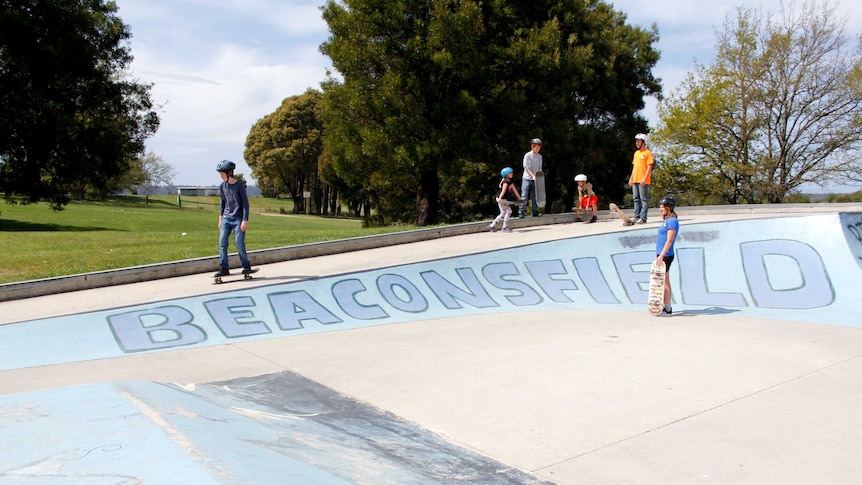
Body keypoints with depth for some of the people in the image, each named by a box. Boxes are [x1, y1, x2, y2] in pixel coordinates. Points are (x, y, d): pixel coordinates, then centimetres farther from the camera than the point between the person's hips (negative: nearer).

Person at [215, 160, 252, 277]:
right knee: (222, 242, -4)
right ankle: (224, 268, 1)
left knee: (239, 243, -8)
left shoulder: (239, 185, -7)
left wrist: (245, 220, -12)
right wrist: (220, 219, 16)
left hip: (238, 219, -5)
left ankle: (246, 265, 11)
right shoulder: (222, 186, 8)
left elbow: (245, 203, -7)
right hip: (226, 218, 5)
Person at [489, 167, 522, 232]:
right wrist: (500, 198, -38)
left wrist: (519, 198, 22)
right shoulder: (505, 182, -15)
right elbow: (503, 190, -28)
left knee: (503, 214, 13)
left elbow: (515, 190, 19)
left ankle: (492, 226, 17)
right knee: (508, 211, -9)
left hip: (505, 199, 10)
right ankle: (505, 227, -2)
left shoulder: (511, 182, 13)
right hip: (501, 199, -10)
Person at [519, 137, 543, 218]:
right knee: (524, 196, -6)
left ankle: (535, 212, 9)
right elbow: (526, 167, -10)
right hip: (527, 178, -4)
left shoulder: (539, 156, 9)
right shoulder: (527, 155, -6)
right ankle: (522, 212, -3)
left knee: (534, 196, 6)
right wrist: (533, 176, -17)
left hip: (535, 180, 4)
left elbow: (540, 168, 11)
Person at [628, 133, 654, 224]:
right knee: (636, 199, 9)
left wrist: (645, 178, -19)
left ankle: (643, 218, -8)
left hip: (643, 181, -8)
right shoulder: (636, 153, 17)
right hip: (635, 180, 8)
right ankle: (637, 217, 13)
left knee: (644, 199, -6)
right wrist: (631, 178, 15)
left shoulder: (648, 153, -6)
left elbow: (649, 167, -11)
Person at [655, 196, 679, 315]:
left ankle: (668, 309, 0)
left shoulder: (672, 221, -14)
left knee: (664, 281, -5)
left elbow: (669, 240, -20)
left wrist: (662, 255, -24)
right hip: (661, 255, 10)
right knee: (663, 281, 13)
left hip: (666, 255, -10)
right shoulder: (666, 220, 15)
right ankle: (666, 306, 19)